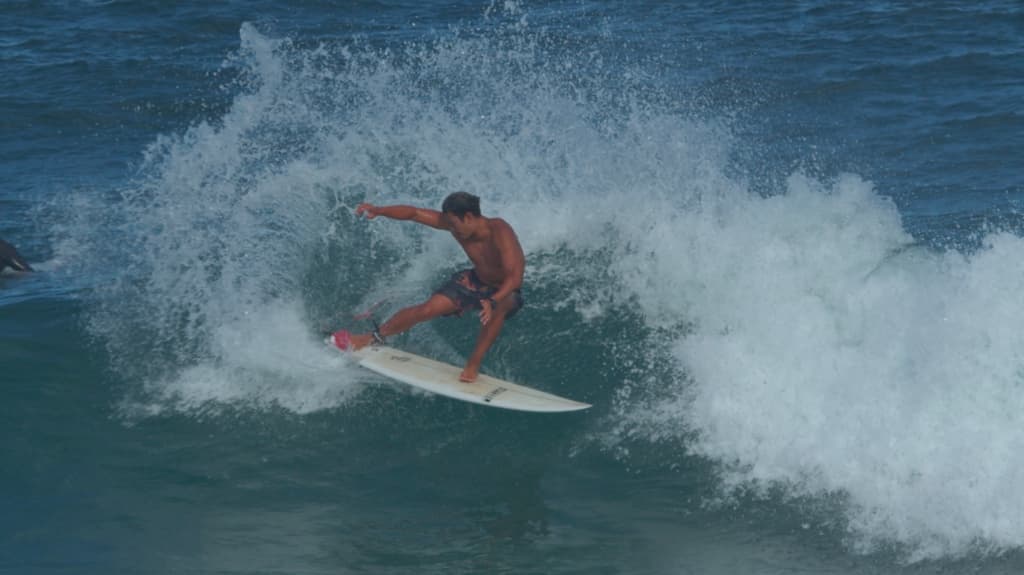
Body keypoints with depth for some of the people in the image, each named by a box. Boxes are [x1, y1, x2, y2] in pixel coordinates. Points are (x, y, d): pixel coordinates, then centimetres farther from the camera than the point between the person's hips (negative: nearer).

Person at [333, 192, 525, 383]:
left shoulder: (499, 232, -36)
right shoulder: (455, 224, -18)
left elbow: (515, 276, -46)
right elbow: (414, 213, -12)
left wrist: (493, 301, -61)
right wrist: (379, 210, -25)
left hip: (505, 293, -5)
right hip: (475, 281, 5)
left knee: (498, 308, -39)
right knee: (427, 309, -7)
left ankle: (473, 365, -26)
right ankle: (373, 337, 12)